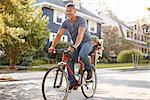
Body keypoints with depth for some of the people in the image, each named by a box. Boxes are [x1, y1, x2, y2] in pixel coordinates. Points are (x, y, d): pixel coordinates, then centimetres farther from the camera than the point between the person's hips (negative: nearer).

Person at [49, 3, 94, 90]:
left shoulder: (82, 20, -22)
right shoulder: (66, 22, -6)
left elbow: (80, 34, -37)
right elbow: (59, 35, -14)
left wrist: (74, 46, -53)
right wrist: (52, 46, -30)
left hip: (87, 41, -5)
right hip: (76, 44, 6)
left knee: (82, 54, -36)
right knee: (69, 60, -14)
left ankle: (90, 70, -7)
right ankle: (72, 82, -2)